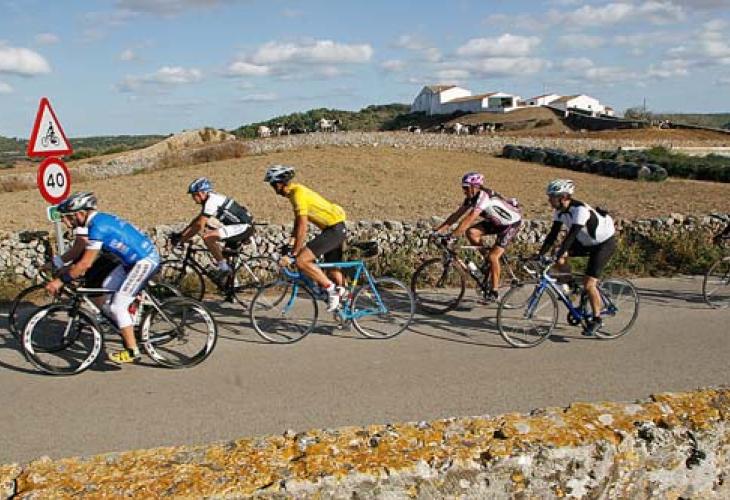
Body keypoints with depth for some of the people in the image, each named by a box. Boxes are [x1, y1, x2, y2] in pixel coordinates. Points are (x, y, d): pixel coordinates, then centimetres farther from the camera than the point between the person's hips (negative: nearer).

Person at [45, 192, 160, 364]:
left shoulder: (98, 226, -20)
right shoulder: (99, 219, 9)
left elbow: (85, 264, -21)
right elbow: (82, 251, 20)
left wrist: (60, 280, -13)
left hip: (145, 261, -10)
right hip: (132, 260, 10)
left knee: (117, 306, -8)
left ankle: (132, 352, 0)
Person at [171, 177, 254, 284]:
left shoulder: (211, 201, -17)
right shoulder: (209, 199, 13)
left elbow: (199, 226, -20)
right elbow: (196, 220, 20)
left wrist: (181, 240, -14)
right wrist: (180, 234, 14)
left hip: (244, 227, -11)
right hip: (244, 227, 11)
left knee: (207, 237, -21)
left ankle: (224, 267, -12)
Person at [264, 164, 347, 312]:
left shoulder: (298, 193, -18)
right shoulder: (295, 191, 11)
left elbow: (303, 226, -23)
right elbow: (298, 221, 18)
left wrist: (294, 253, -19)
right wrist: (291, 243, 13)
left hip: (334, 229, -10)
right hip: (336, 229, 10)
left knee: (301, 261, -17)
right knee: (333, 269, 19)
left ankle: (331, 288, -9)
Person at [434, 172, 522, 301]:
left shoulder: (484, 197, -33)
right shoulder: (471, 197, -7)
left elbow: (469, 219, -40)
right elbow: (456, 215, -6)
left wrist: (452, 236, -43)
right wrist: (439, 230, -13)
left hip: (511, 223, -8)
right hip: (496, 221, 8)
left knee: (493, 256, -17)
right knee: (471, 232, -14)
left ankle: (494, 291, -3)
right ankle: (488, 259, 5)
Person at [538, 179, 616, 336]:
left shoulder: (580, 209, -32)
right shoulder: (559, 210, -8)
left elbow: (572, 234, -38)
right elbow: (553, 234, -8)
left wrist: (560, 255, -44)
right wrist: (540, 254, -15)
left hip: (604, 243, -8)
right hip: (585, 242, 8)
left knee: (588, 284, -14)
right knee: (557, 255, -11)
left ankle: (597, 319, 4)